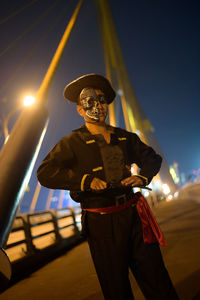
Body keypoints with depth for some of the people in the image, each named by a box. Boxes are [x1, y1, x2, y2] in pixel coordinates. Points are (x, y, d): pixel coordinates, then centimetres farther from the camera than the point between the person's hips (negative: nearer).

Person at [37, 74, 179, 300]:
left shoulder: (125, 137, 11)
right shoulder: (73, 142, -2)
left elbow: (152, 158, 21)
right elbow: (45, 174, -11)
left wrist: (143, 176, 0)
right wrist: (86, 180, -21)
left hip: (134, 215, 4)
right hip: (102, 224, -3)